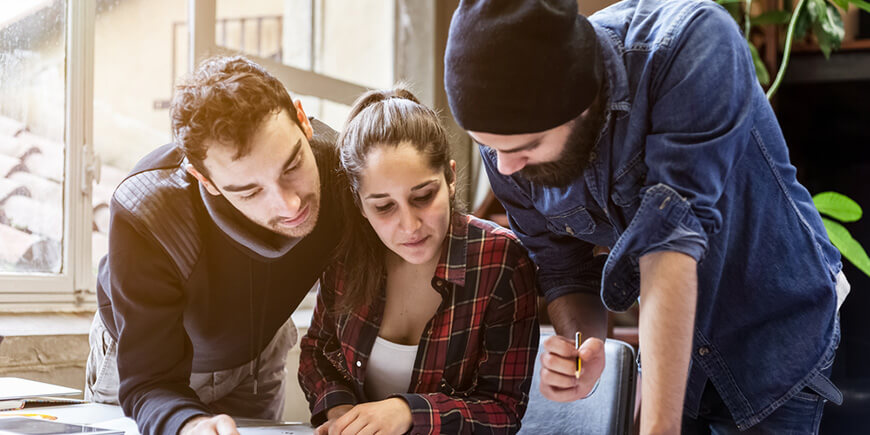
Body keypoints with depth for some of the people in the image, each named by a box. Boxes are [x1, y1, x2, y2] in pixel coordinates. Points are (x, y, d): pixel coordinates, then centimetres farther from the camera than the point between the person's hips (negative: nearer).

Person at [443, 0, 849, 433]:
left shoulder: (691, 44, -33)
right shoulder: (506, 139, -17)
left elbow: (674, 232, -39)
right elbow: (565, 272, -5)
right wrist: (583, 345, -28)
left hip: (777, 333, -4)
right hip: (670, 345, 4)